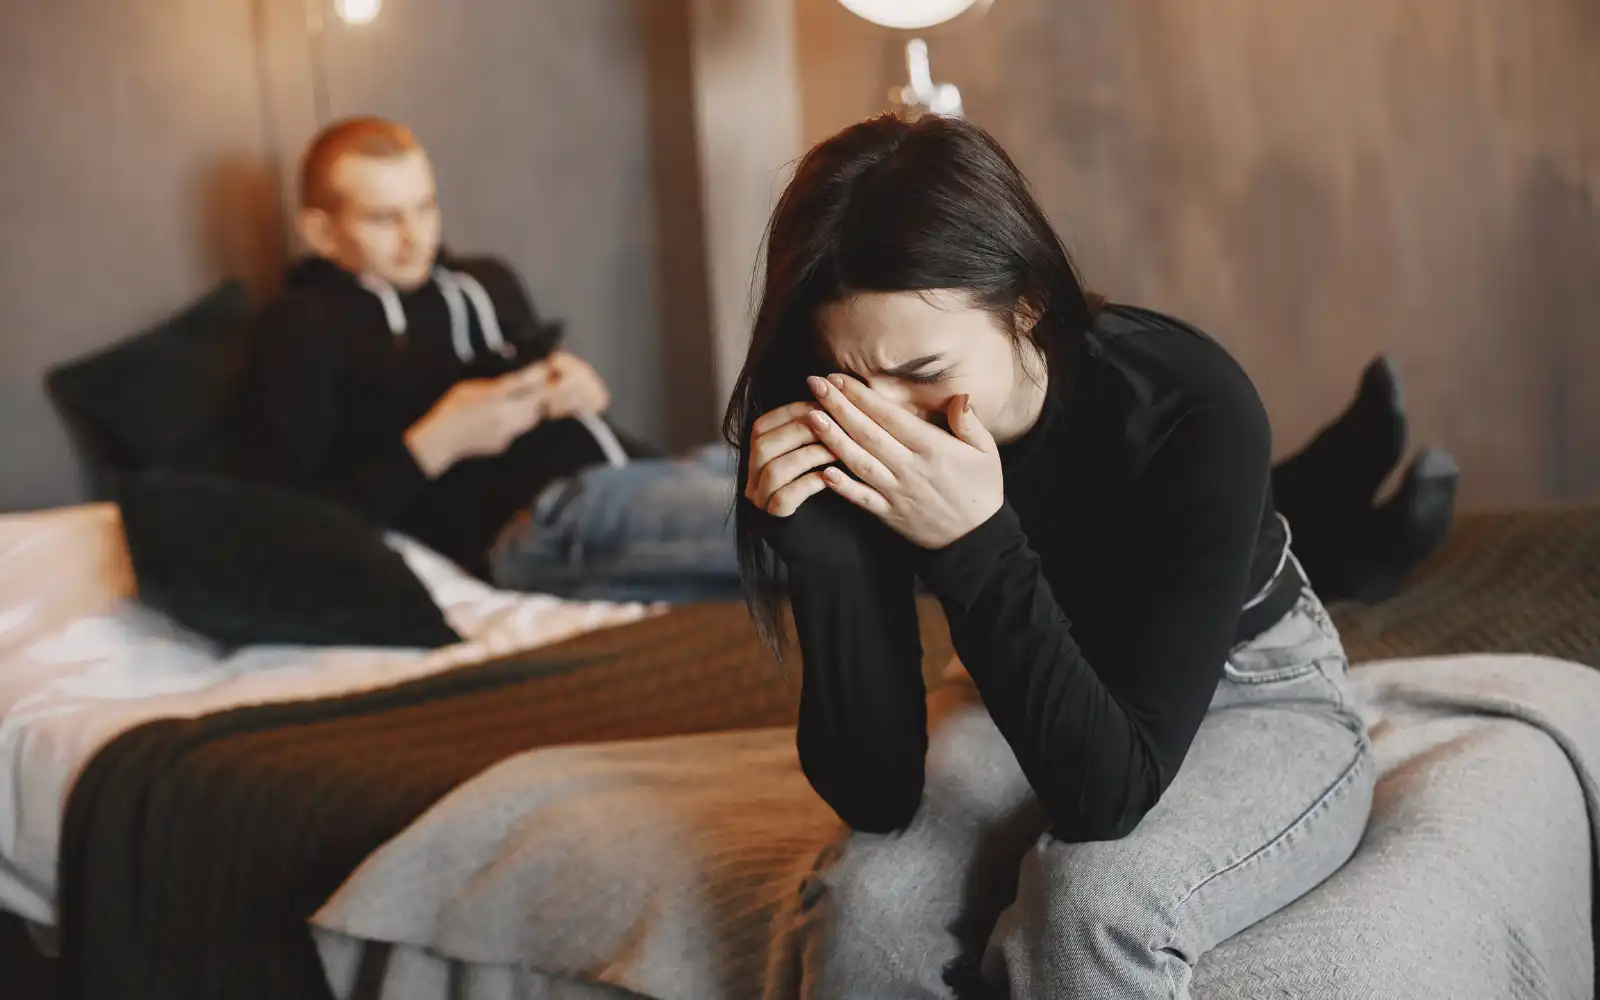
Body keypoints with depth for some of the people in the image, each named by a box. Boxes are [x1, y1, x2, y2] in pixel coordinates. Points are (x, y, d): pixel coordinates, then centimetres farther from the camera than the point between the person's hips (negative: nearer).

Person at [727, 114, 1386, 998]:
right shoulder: (859, 445, -22)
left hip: (1252, 697, -2)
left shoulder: (1192, 411, -32)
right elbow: (876, 796, -22)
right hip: (1032, 694, 3)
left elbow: (1109, 794, -34)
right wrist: (820, 549, -35)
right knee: (865, 899, -27)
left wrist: (975, 544, -43)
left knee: (1093, 897, -33)